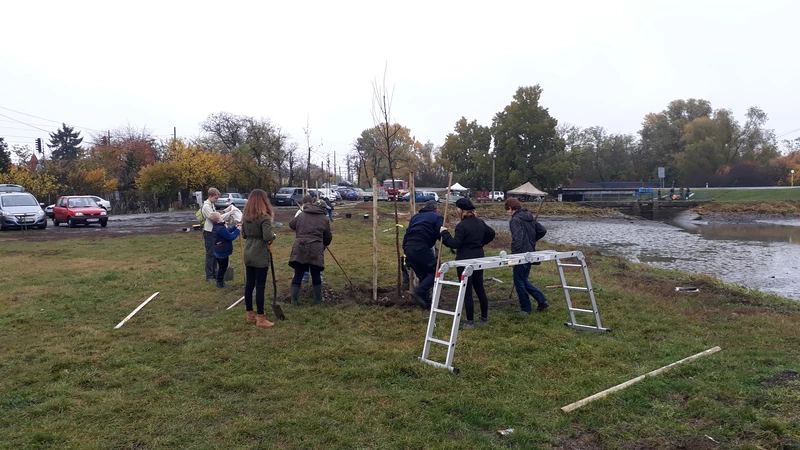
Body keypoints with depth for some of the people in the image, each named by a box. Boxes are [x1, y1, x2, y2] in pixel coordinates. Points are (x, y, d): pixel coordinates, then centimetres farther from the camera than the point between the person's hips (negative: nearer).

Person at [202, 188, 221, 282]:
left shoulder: (212, 205, 12)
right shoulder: (206, 206, -15)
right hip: (209, 232, -9)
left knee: (215, 254, 13)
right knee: (210, 254, -3)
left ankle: (214, 274, 22)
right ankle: (209, 276, 4)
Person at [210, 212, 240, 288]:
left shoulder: (215, 228, 7)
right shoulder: (221, 229, -26)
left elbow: (227, 232, 15)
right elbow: (231, 237, -23)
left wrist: (234, 227, 11)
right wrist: (237, 230, -13)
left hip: (218, 252, 10)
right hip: (223, 252, -10)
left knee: (221, 267, 21)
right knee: (223, 267, 3)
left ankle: (220, 281, 30)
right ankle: (220, 282, 11)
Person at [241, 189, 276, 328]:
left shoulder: (245, 216, 7)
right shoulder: (264, 217, -16)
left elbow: (244, 235, 15)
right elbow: (267, 237, -23)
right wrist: (274, 236, -4)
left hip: (248, 254, 7)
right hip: (260, 255, -7)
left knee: (249, 284, 13)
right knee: (260, 286, -2)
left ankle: (250, 315, 24)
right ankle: (260, 319, 5)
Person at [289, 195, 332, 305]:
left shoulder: (301, 215, 10)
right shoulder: (324, 218, 12)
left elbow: (291, 225, 27)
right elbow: (328, 237, 15)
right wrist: (324, 245, 35)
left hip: (300, 249, 0)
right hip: (316, 250, 0)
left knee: (298, 275, 7)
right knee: (316, 275, 11)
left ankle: (293, 301, 11)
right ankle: (318, 300, 22)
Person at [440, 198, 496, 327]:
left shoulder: (461, 226, -18)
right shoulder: (480, 223, 8)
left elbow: (455, 244, -21)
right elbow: (491, 234, 20)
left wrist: (444, 233, -12)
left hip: (465, 261, -8)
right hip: (478, 259, 8)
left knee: (467, 291, 0)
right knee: (480, 288, 16)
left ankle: (470, 321, 5)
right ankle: (484, 317, 24)